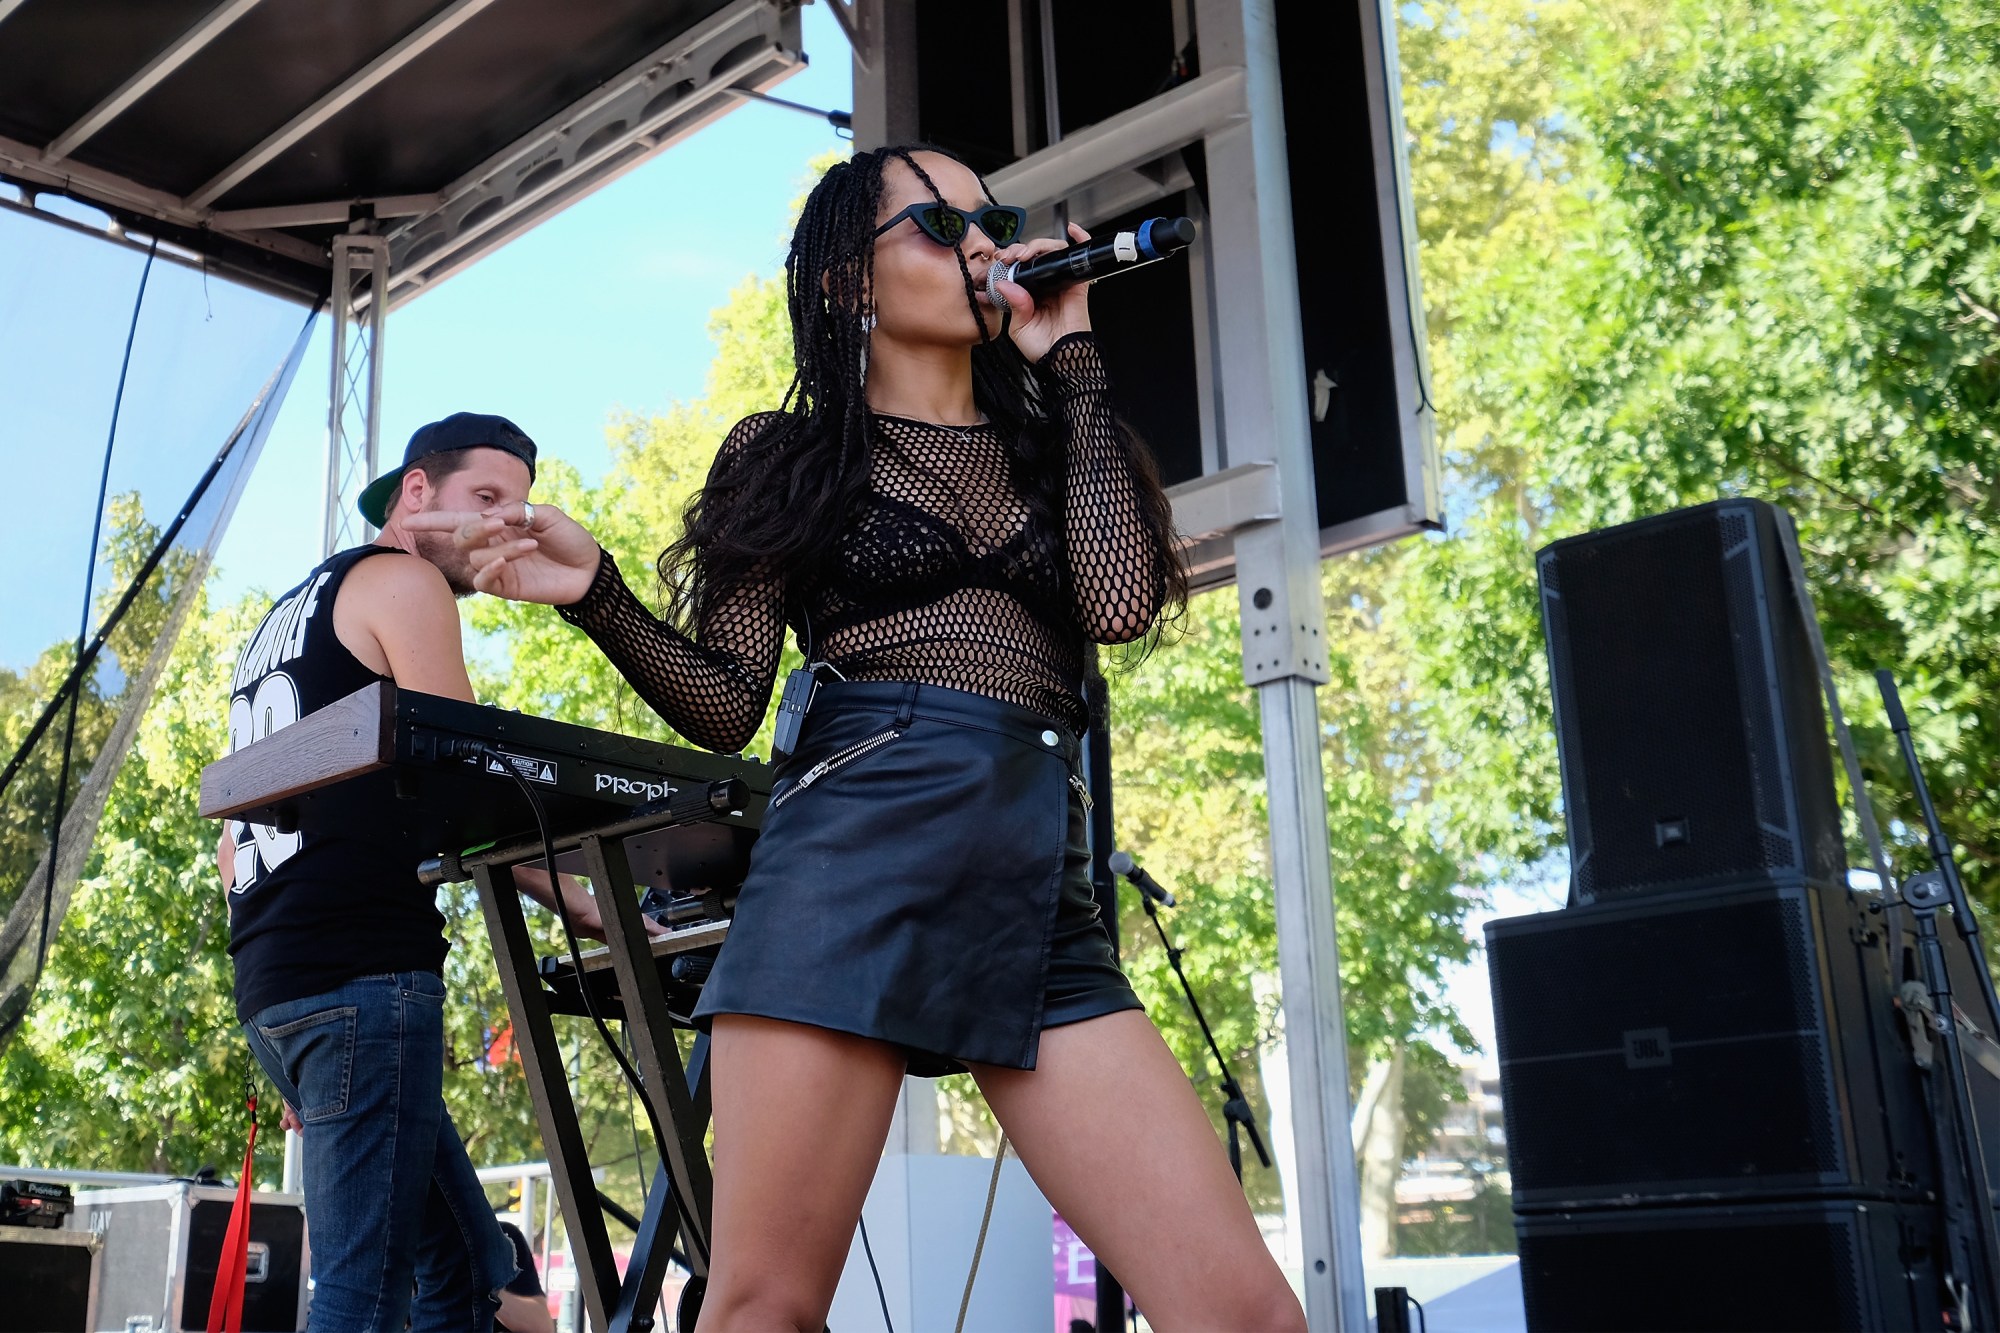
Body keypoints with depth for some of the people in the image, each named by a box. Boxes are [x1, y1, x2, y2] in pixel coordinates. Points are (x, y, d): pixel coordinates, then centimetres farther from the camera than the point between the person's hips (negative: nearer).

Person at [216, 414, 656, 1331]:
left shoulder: (287, 617, 27)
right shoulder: (401, 581, 1)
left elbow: (232, 838, 26)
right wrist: (581, 905, 2)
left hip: (272, 982, 9)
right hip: (365, 969, -9)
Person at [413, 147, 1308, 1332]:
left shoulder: (1052, 440, 23)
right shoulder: (786, 457, 16)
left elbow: (1121, 604, 2)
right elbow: (726, 707, 9)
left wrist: (1071, 362, 11)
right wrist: (596, 591, -9)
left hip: (1041, 879, 3)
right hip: (856, 844, -2)